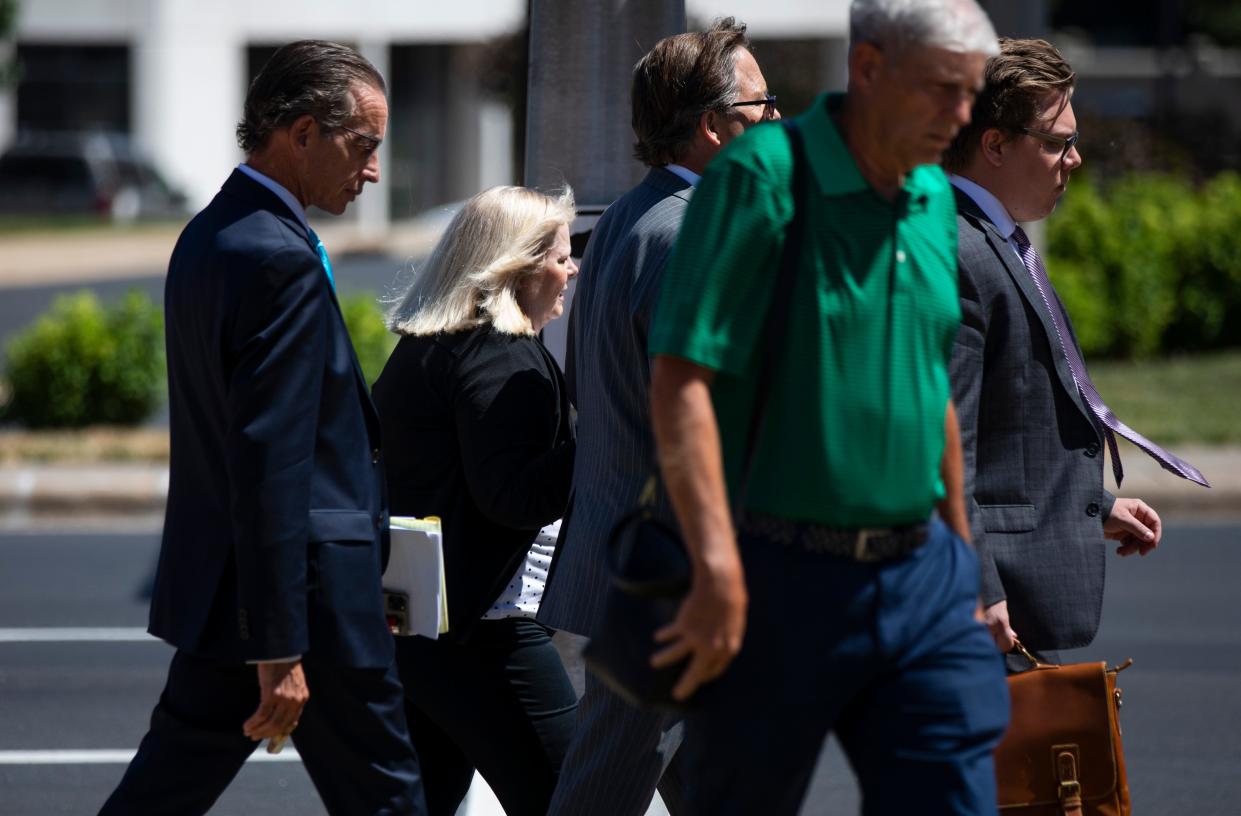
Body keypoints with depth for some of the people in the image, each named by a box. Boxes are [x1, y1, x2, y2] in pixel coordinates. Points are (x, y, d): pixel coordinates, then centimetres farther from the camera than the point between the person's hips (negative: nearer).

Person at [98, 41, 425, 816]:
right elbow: (270, 466, -23)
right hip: (307, 597, -9)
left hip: (212, 581, 9)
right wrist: (279, 652, -23)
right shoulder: (280, 260, -19)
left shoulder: (208, 236, 12)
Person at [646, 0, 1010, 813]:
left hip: (919, 578, 6)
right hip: (780, 581, -6)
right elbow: (680, 378, -19)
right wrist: (717, 567, -25)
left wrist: (960, 554, 26)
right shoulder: (763, 176, -12)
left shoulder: (935, 200, 11)